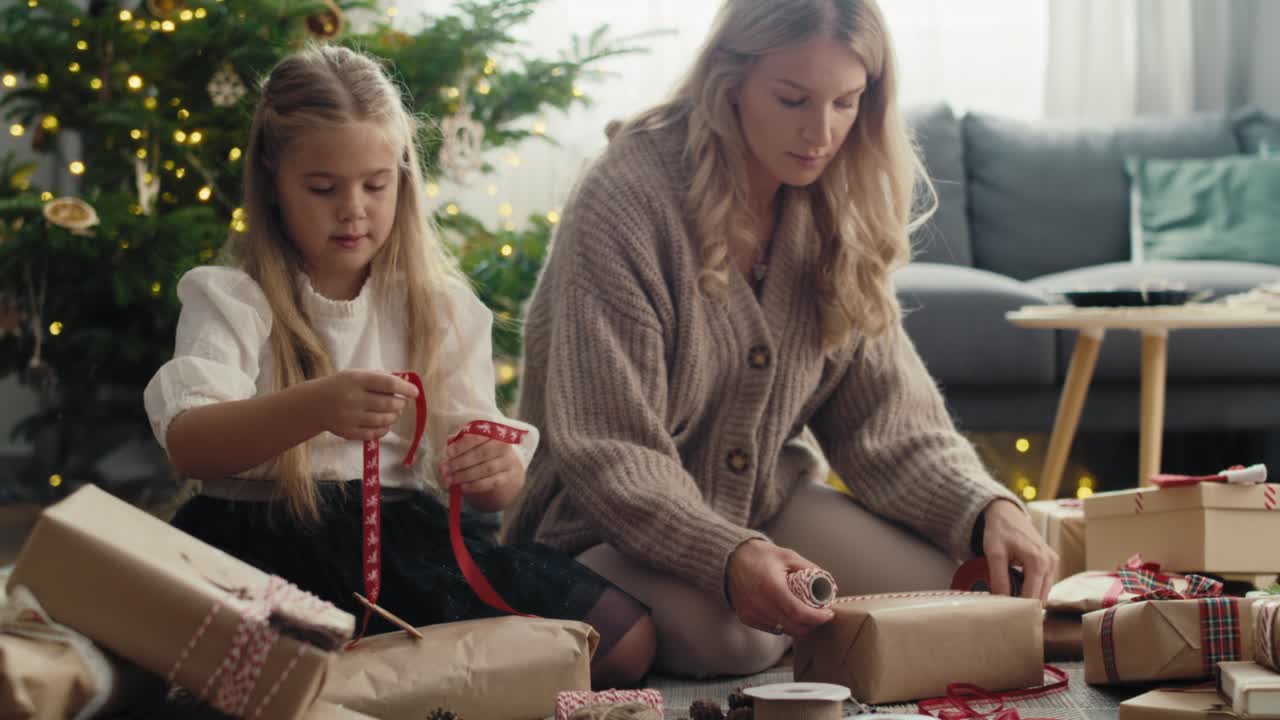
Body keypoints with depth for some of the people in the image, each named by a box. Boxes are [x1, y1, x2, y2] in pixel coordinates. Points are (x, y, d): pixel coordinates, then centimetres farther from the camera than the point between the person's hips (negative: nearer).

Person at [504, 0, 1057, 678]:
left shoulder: (835, 214, -1)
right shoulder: (625, 203, -21)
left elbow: (888, 419, -3)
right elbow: (609, 456, -25)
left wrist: (987, 509, -23)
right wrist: (727, 557, -42)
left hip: (769, 502, 6)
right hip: (612, 531, -5)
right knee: (729, 636, -35)